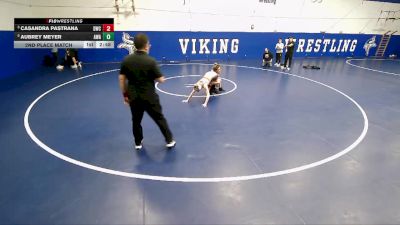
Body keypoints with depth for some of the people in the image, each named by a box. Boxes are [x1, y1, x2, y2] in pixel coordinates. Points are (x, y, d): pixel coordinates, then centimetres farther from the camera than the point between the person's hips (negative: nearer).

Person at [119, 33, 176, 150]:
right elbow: (161, 80, -11)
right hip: (149, 97, -3)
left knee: (136, 120, 19)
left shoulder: (126, 60, -2)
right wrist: (157, 77, 12)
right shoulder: (150, 61, -15)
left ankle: (138, 143, 31)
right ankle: (169, 141, 19)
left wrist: (125, 94, 12)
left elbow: (122, 78, 2)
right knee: (160, 119, 10)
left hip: (133, 96, 4)